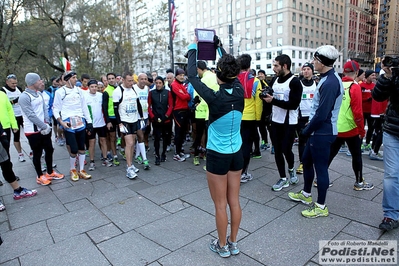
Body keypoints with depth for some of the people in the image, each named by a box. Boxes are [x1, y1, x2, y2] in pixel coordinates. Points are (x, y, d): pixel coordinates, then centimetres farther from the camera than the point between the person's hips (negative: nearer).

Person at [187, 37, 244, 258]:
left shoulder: (214, 98, -20)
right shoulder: (239, 92, -6)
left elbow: (192, 76, -8)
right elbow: (233, 72, 13)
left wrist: (193, 48, 6)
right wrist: (219, 47, 23)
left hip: (218, 156, -5)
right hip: (236, 154, 6)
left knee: (220, 205, 10)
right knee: (234, 201, 16)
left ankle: (222, 246, 28)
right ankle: (233, 243, 33)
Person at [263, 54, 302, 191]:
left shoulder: (295, 82, -13)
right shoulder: (274, 80, 8)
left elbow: (293, 104, -21)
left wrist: (273, 100, -23)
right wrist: (266, 95, -4)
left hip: (289, 123, -6)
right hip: (275, 121, 6)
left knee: (286, 149, -2)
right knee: (277, 150, 7)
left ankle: (291, 169, 30)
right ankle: (283, 179, 20)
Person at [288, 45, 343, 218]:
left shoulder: (330, 82, -22)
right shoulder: (328, 78, 11)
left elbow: (322, 114, -24)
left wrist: (306, 130, -12)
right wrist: (310, 127, 13)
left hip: (323, 132, -10)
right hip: (318, 130, 10)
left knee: (320, 167, 1)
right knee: (306, 160, 20)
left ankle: (321, 206, 17)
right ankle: (306, 194, 38)